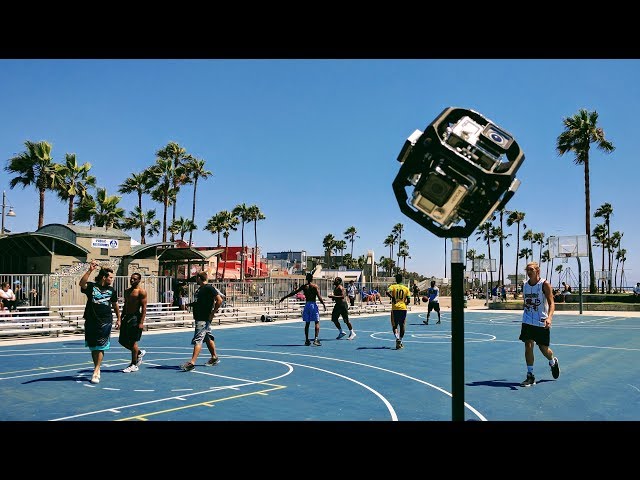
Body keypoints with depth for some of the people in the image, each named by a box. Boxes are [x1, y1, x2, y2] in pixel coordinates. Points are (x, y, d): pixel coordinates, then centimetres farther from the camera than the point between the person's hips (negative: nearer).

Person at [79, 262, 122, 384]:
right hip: (91, 321, 0)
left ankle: (96, 372, -3)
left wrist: (118, 319, 21)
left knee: (100, 347, -4)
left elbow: (115, 305, 20)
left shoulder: (111, 290, 8)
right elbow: (81, 283, -23)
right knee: (93, 347, 10)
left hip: (105, 322, 0)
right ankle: (97, 369, 25)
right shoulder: (91, 286, -1)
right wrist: (90, 270, -31)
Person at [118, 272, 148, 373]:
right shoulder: (127, 291, 15)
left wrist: (141, 322, -20)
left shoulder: (141, 291, -8)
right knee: (122, 341, 9)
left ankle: (134, 365, 8)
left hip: (135, 318, -8)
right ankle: (139, 353, 29)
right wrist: (121, 319, 16)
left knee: (132, 342, -4)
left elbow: (144, 308, -13)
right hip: (126, 317, 8)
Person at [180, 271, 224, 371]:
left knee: (197, 340, -12)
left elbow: (219, 300, -18)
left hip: (204, 319, -10)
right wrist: (191, 304, 8)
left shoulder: (209, 288, -14)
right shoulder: (200, 289, 14)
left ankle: (192, 363, -15)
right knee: (208, 338, 19)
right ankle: (214, 358, 31)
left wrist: (213, 313, -16)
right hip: (199, 318, 10)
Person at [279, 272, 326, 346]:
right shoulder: (315, 286, -5)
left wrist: (284, 297, 10)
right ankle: (316, 339, -10)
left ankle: (307, 340, 13)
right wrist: (324, 305, -5)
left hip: (306, 305, 3)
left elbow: (293, 293, 4)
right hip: (313, 305, -3)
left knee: (307, 323, 11)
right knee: (317, 322, 2)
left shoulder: (303, 286, 4)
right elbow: (319, 297, -12)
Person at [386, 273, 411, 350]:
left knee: (394, 326, 7)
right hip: (403, 308, 2)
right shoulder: (406, 288, 6)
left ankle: (397, 338, -18)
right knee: (402, 326, 13)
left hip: (395, 309, -1)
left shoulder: (393, 286, 0)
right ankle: (400, 342, 15)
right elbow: (408, 300, 2)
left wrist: (392, 297, -7)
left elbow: (387, 292, -21)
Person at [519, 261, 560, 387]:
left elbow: (551, 303, -17)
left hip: (542, 322, -4)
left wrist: (549, 317, -32)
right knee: (528, 346, -6)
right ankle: (530, 376, 0)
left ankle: (553, 362, 42)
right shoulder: (525, 285, 5)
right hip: (528, 321, 4)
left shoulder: (544, 284, -10)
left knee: (544, 349, 8)